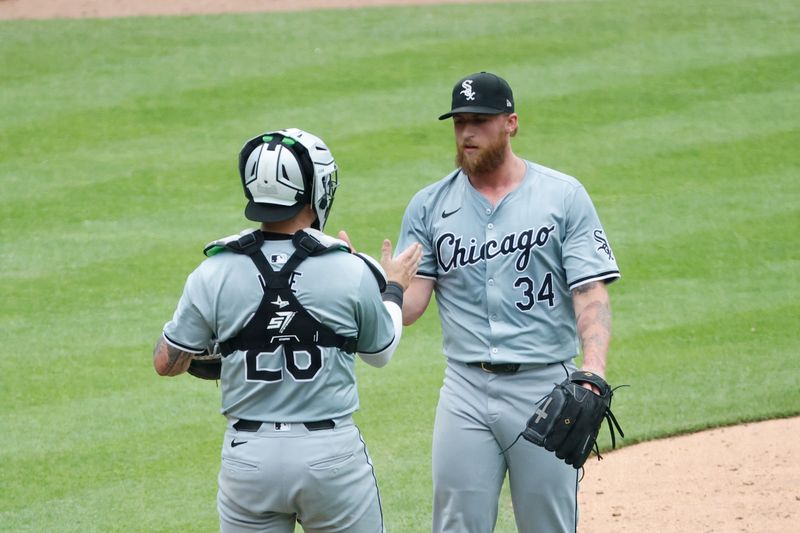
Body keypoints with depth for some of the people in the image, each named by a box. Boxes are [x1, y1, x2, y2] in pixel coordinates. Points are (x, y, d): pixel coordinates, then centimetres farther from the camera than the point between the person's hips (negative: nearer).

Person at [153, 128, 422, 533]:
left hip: (248, 455, 1)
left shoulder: (213, 274, -7)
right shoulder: (351, 271, -8)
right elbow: (380, 352, 10)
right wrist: (394, 288, 27)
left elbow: (166, 362, 2)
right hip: (332, 454, -1)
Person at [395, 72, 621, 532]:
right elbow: (410, 303, 1)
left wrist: (593, 370, -21)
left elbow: (591, 292, -5)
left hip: (546, 387, -2)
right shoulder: (431, 205, 8)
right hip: (467, 390, 2)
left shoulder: (563, 196, 2)